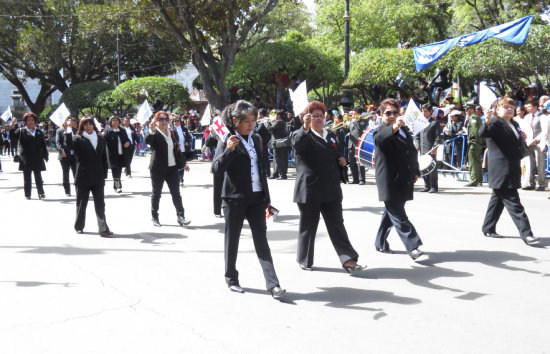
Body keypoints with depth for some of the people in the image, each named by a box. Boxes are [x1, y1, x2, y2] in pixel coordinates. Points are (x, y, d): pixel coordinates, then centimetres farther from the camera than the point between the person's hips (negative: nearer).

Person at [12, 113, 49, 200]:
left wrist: (45, 156, 8)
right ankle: (27, 194, 10)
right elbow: (13, 138, -11)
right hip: (26, 159, -2)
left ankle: (41, 193, 8)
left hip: (37, 159, 2)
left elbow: (43, 145, 11)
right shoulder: (21, 131, 2)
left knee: (38, 176, 6)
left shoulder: (39, 132, 10)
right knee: (27, 177, 4)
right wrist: (12, 127, -21)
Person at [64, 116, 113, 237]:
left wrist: (104, 174, 8)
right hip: (83, 177, -3)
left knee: (100, 204, -2)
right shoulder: (78, 139, -1)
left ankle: (103, 229, -4)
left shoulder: (100, 139, 11)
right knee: (81, 203, 9)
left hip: (98, 178, 3)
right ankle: (79, 226, 24)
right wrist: (68, 133, -41)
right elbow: (69, 144, -23)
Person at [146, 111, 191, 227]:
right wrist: (151, 131, -48)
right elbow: (147, 140, -29)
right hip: (158, 169, -5)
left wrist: (183, 163, 21)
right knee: (156, 193, 6)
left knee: (176, 193, 1)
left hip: (172, 167, 5)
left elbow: (176, 149, 20)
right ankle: (154, 217, 16)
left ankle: (180, 216, 0)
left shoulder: (172, 133, 11)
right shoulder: (154, 134, -6)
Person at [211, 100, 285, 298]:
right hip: (234, 198, -4)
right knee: (232, 240, 9)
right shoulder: (227, 141, -6)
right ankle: (231, 279, 25)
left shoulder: (256, 139, 12)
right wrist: (228, 150, -28)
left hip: (256, 197, 4)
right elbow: (216, 169, -12)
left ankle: (272, 284, -2)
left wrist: (267, 198, 18)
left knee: (261, 240, 1)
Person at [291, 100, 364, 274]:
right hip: (309, 189, -5)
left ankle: (348, 259, 2)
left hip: (331, 190, 5)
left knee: (337, 224, 2)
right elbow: (297, 142, -27)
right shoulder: (302, 136, -3)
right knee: (308, 226, 7)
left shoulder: (331, 136, 18)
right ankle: (304, 260, 21)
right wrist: (305, 127, -44)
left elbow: (336, 155, 30)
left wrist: (341, 160, 7)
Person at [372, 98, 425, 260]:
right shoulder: (381, 131, -10)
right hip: (389, 182, -8)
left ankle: (380, 243, 29)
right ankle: (413, 246, -10)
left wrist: (415, 172, 16)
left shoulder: (404, 130, 14)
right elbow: (381, 137, -37)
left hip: (403, 181, 8)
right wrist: (394, 128, -55)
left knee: (392, 212, 16)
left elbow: (413, 151, 23)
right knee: (399, 216, -10)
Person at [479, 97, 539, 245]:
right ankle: (526, 233, -10)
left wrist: (522, 138, 9)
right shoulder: (495, 123, -10)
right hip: (501, 170, -9)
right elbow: (483, 133, -29)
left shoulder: (514, 125, 17)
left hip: (512, 169, 9)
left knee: (498, 198, 16)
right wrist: (487, 123, -48)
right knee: (513, 202, -9)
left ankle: (488, 229, 26)